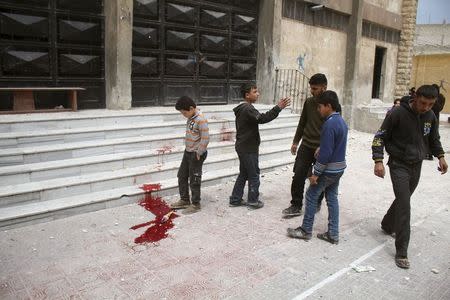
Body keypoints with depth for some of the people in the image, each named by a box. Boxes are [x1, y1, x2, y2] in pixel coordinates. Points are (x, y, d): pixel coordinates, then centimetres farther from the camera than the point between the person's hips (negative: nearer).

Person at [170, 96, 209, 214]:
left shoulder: (201, 120, -21)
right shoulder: (190, 118, 6)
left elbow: (205, 139, -23)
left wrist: (199, 153, -17)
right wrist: (188, 149, 12)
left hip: (196, 154, -9)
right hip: (187, 152, 9)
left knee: (194, 180, 2)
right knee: (182, 176, 17)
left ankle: (195, 204, 17)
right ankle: (184, 200, 31)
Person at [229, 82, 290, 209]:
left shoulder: (242, 108, 14)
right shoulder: (247, 108, -20)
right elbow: (262, 118, -34)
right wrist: (278, 107, -35)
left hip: (243, 147, 10)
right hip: (248, 149, -10)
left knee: (243, 174, 16)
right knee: (254, 175, 2)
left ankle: (235, 199, 22)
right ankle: (253, 202, 13)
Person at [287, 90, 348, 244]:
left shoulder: (329, 124, -22)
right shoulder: (341, 121, 8)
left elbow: (325, 153, -24)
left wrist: (315, 173, -18)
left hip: (329, 169, -9)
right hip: (339, 167, 9)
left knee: (311, 196, 4)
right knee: (332, 198, 13)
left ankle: (306, 230, 14)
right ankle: (333, 234, 19)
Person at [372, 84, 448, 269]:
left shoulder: (430, 116, 0)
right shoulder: (398, 114, -17)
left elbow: (434, 139, 17)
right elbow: (380, 137, -12)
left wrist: (440, 156, 5)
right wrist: (378, 161, -21)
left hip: (417, 166, 6)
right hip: (399, 165, -6)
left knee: (403, 200, 17)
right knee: (404, 204, -12)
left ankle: (387, 225, 43)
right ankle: (401, 252, -7)